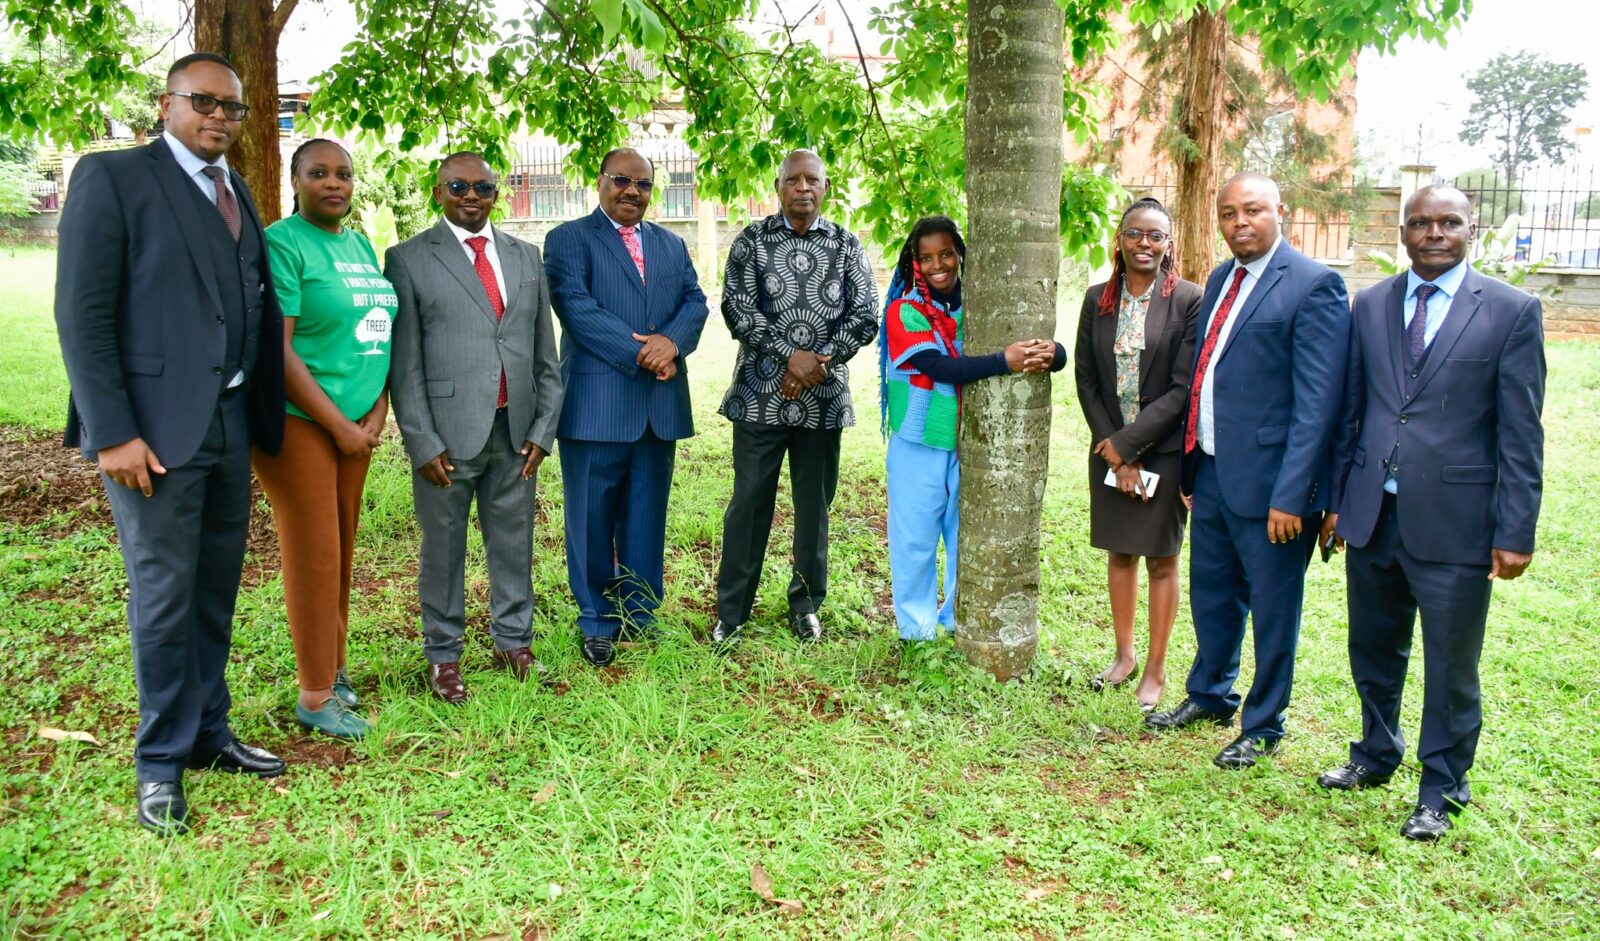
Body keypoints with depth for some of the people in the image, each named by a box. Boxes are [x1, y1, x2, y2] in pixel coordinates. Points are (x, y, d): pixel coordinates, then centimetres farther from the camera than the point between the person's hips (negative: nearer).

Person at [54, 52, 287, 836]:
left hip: (231, 425, 6)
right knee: (164, 596, 2)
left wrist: (264, 417, 4)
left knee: (216, 593, 14)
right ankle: (161, 762, 17)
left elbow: (257, 307, 13)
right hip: (154, 429, -6)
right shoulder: (111, 177, -5)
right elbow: (82, 313, -11)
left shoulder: (237, 192, 15)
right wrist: (114, 433, -16)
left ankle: (208, 734, 28)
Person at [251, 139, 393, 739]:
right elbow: (275, 351, -15)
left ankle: (332, 667, 26)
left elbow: (381, 335, 15)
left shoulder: (360, 245, 14)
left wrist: (376, 412, 1)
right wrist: (340, 426, -14)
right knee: (314, 557, -1)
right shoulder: (281, 245, -9)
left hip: (357, 425, 6)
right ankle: (315, 696, 10)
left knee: (341, 552, 12)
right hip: (300, 424, -6)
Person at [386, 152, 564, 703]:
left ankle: (513, 641, 28)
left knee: (514, 544, 12)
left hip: (515, 433, 4)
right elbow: (404, 362, -4)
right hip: (446, 435, -3)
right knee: (443, 548, 7)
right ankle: (443, 655, 21)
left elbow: (546, 354, 12)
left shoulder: (525, 257, 12)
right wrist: (422, 442, -10)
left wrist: (543, 428, 4)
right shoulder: (409, 259, 0)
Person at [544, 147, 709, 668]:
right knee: (593, 519, 3)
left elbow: (694, 301, 7)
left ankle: (639, 612, 23)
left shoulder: (671, 245, 18)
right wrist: (640, 353, -17)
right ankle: (596, 622, 15)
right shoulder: (568, 239, 1)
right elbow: (575, 306, -12)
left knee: (647, 518, 11)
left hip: (662, 404, 5)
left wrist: (672, 341, -15)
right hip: (597, 403, -4)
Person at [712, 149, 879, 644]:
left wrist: (820, 360, -12)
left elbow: (865, 316, 1)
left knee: (815, 504, 10)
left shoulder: (846, 245, 7)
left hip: (824, 397, 2)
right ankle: (732, 609, 15)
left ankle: (806, 605, 24)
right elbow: (737, 308, -7)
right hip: (761, 394, -1)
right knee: (750, 501, 3)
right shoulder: (752, 240, 3)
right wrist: (792, 355, -15)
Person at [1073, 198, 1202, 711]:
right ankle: (1123, 655, 29)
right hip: (1110, 450, 4)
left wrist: (1128, 443, -15)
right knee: (1119, 553, 14)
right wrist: (1113, 449, -6)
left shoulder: (1188, 300, -10)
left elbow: (1184, 387, -13)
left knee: (1161, 560, 6)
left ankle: (1155, 669, 18)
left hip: (1164, 451, -4)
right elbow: (1086, 379, 3)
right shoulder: (1098, 299, 3)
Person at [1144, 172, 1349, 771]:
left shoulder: (1312, 285, -13)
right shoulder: (1221, 280, 11)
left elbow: (1317, 401, -17)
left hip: (1267, 478, -7)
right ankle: (1210, 696, 42)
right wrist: (1190, 465, 13)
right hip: (1212, 471, 7)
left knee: (1272, 609, 9)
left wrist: (1291, 495, -20)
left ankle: (1262, 726, 27)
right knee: (1210, 593, 21)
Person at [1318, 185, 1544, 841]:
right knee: (1374, 650, 18)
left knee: (1451, 665, 8)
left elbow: (1521, 433, -5)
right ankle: (1377, 754, 40)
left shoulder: (1512, 311, -4)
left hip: (1454, 520, -4)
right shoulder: (1370, 305, 7)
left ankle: (1441, 791, 26)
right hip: (1373, 513, 4)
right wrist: (1336, 499, 11)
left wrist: (1515, 533, -8)